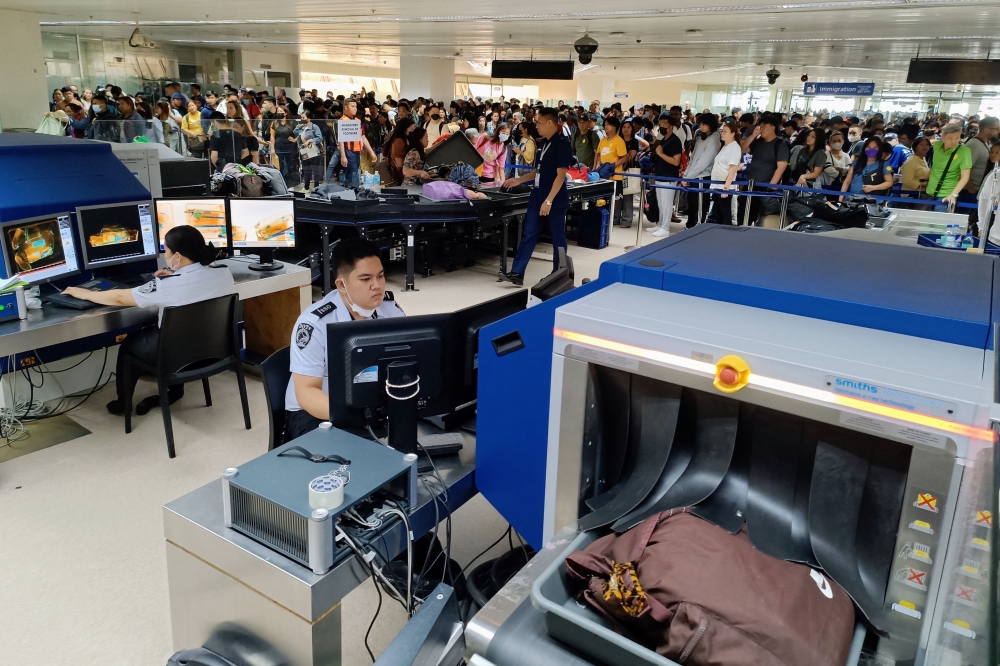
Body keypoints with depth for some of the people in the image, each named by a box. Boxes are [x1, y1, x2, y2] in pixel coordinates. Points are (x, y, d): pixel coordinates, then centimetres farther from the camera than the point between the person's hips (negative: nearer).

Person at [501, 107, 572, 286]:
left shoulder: (562, 144, -14)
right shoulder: (544, 143, 11)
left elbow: (560, 175, -20)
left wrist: (549, 200, -24)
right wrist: (519, 180, 15)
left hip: (555, 199, -8)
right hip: (537, 196, 9)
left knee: (557, 237, 4)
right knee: (529, 234, 6)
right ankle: (517, 273, 7)